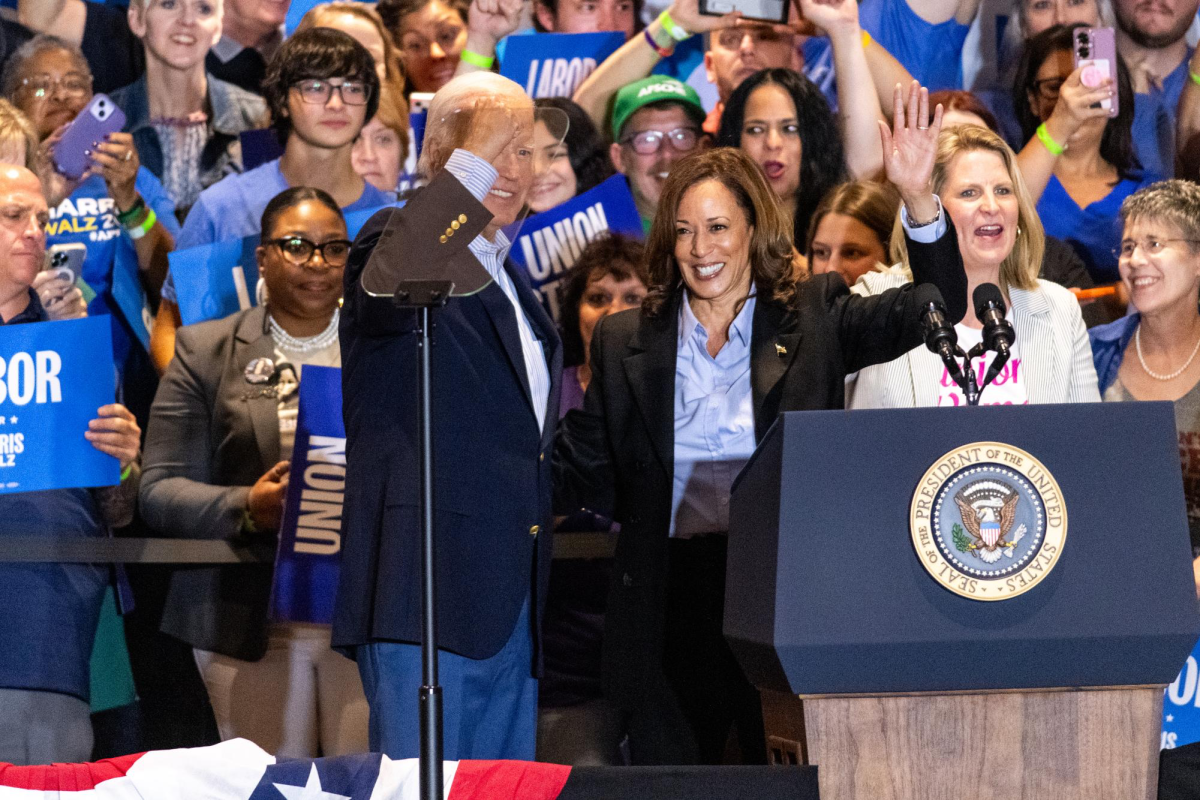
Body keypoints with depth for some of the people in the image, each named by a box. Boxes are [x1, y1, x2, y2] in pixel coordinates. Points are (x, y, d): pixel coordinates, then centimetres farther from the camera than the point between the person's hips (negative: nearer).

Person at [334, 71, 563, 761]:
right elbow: (388, 288, -32)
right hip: (426, 587, -9)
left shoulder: (511, 281, 22)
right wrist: (474, 162, -26)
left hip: (514, 598, 9)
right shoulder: (400, 238, -4)